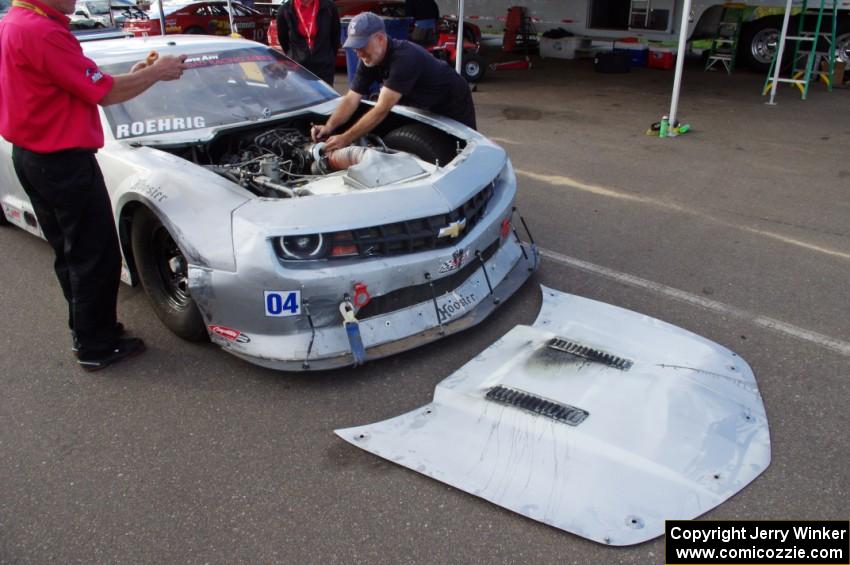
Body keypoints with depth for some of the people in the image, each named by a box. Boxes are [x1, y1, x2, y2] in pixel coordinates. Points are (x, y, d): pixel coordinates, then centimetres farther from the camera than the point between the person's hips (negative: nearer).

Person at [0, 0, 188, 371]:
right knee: (96, 256, 1)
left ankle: (84, 327, 35)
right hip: (64, 163, -10)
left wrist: (132, 76, 10)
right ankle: (96, 347, 11)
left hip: (31, 156, 10)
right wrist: (157, 73, -4)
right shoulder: (42, 32, -21)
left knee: (70, 253, 20)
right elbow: (104, 94, -17)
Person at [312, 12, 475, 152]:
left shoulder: (404, 58, -41)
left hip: (453, 104, -7)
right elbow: (351, 99, -13)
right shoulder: (368, 60, -14)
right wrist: (329, 127, -31)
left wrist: (345, 139, -44)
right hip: (423, 108, 8)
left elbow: (382, 110, -43)